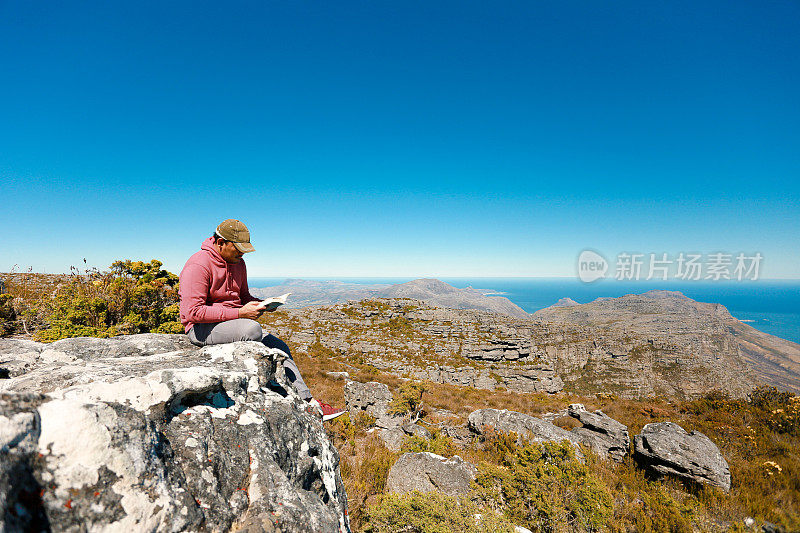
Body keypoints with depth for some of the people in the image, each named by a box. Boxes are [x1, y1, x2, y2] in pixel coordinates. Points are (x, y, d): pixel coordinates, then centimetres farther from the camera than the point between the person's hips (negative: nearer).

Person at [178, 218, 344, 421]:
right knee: (252, 329, -34)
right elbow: (193, 312, -23)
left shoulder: (238, 263, 10)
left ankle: (308, 401, 0)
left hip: (233, 321, 8)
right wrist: (239, 313, -26)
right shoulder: (198, 265, -17)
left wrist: (262, 304, -3)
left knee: (279, 346, -3)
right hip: (201, 329, -8)